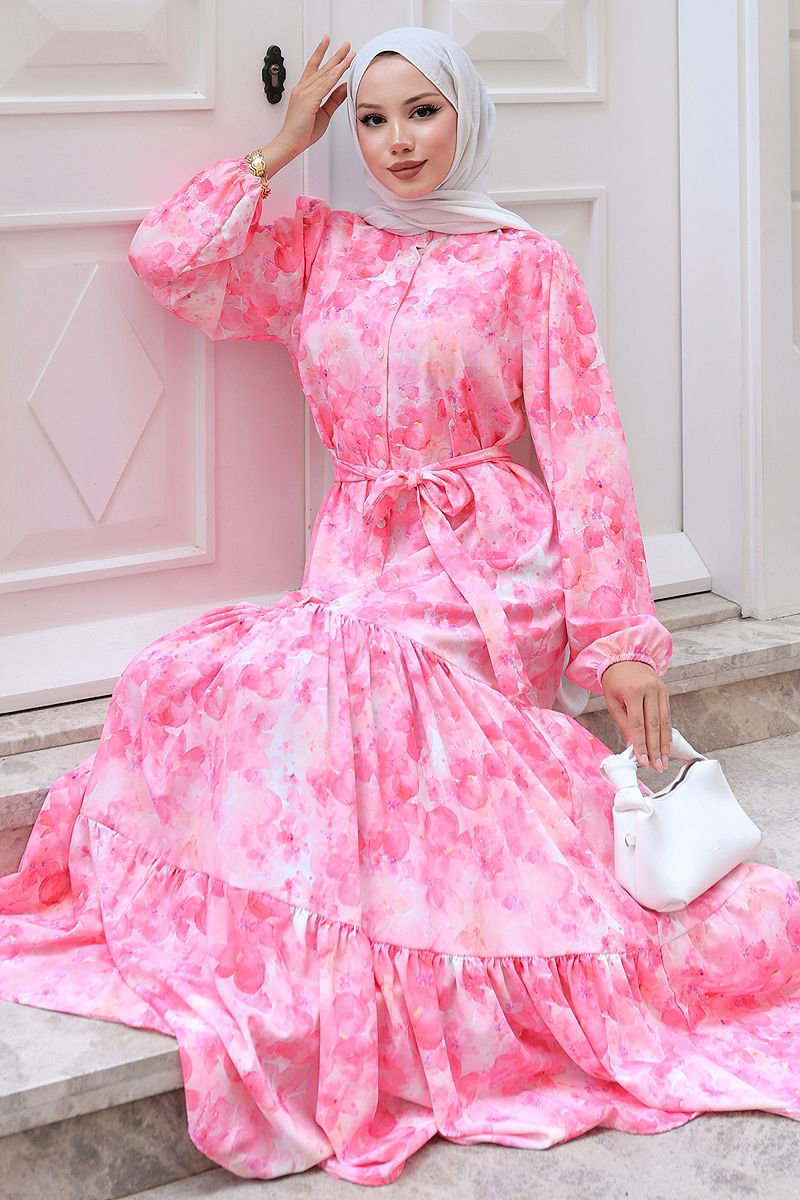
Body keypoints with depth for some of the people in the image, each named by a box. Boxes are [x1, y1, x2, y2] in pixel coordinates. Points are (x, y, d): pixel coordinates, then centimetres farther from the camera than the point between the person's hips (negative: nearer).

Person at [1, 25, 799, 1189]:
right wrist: (283, 146, 8)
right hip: (357, 560, 4)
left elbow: (583, 449, -1)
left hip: (488, 562, -4)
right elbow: (166, 258, 6)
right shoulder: (318, 249, 15)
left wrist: (620, 637, -8)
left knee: (353, 664, -33)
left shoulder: (526, 265, 3)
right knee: (190, 674, -23)